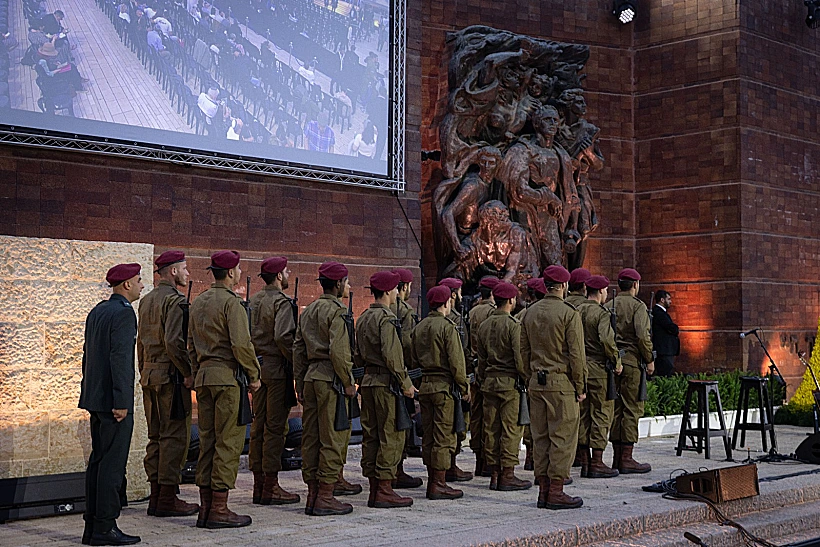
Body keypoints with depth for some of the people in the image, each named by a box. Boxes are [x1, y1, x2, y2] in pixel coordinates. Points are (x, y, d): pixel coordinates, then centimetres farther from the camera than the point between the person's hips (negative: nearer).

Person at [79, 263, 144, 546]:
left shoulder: (97, 311, 16)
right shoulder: (123, 313, -13)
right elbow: (120, 358, -20)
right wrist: (121, 401, -20)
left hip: (96, 398, 10)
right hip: (113, 400, -10)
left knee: (98, 460, 11)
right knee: (112, 462, -7)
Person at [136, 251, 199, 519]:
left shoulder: (146, 300, 16)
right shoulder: (175, 300, -13)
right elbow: (173, 341, -22)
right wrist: (189, 373, -15)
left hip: (149, 376, 9)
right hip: (171, 377, -9)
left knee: (156, 437, 12)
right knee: (175, 436, -5)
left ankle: (156, 497, 15)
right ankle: (168, 499, -3)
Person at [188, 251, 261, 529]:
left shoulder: (198, 302, 15)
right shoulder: (231, 302, -11)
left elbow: (191, 343, 18)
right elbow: (241, 344, -17)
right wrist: (254, 375, -7)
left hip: (204, 378, 8)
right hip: (228, 377, -8)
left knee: (207, 440, 10)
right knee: (228, 441, -4)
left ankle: (205, 507, 13)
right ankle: (219, 510, -4)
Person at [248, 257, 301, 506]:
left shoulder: (254, 301, 14)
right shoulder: (282, 302, -11)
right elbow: (283, 336, -23)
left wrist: (253, 365, 18)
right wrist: (297, 363, -13)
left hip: (257, 368, 8)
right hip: (277, 369, -8)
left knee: (258, 426, 10)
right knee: (275, 427, -5)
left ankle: (259, 485, 15)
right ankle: (270, 487, -2)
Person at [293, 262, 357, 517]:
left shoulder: (307, 311, 15)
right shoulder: (337, 312, -10)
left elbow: (298, 349, 16)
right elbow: (339, 352, -19)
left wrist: (300, 383, 18)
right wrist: (348, 382, -11)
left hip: (311, 377, 8)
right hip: (331, 380, -8)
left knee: (311, 438, 9)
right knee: (333, 439, -3)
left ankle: (312, 495, 14)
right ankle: (325, 497, -2)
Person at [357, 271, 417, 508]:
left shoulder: (363, 318, 13)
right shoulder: (386, 319, -14)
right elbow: (391, 356, -21)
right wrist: (406, 383, -14)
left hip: (368, 381, 9)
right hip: (386, 382, -9)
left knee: (370, 436, 10)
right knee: (391, 437, -4)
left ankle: (374, 489, 15)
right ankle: (384, 490, -3)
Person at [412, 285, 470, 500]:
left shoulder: (419, 327, 11)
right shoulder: (447, 327, -11)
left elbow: (413, 360, 14)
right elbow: (456, 361, -14)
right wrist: (464, 387, -6)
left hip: (424, 386, 7)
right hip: (444, 386, -7)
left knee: (429, 435, 11)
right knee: (444, 436, -3)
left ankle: (432, 481, 17)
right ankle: (439, 484, -3)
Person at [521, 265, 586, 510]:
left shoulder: (530, 312, 9)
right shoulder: (569, 313, -10)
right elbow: (576, 354, -12)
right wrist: (580, 387, -5)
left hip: (537, 383, 7)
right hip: (562, 383, -6)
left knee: (541, 437, 9)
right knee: (563, 437, -1)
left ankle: (543, 490, 13)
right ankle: (556, 492, -1)